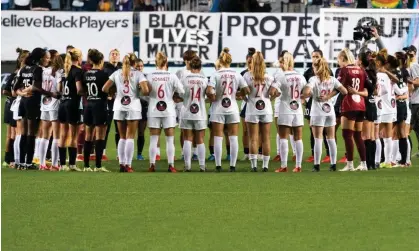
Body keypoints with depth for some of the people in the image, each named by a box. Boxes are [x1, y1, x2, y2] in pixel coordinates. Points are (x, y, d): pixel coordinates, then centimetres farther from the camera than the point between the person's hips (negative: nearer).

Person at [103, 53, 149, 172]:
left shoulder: (117, 73, 5)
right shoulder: (138, 74, -3)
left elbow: (104, 89, 0)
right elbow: (145, 90, -15)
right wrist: (139, 93, 6)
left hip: (119, 107, 3)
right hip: (133, 107, -3)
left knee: (122, 137, 12)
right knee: (130, 137, 0)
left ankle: (121, 164, 7)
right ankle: (128, 165, -5)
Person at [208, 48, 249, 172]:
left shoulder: (216, 75, -10)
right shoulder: (236, 75, -2)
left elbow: (209, 91, -21)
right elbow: (247, 90, -4)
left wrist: (213, 97, -2)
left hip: (218, 109, -2)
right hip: (233, 109, 2)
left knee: (218, 138, 3)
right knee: (233, 138, 7)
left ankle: (218, 165, 2)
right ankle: (233, 165, 6)